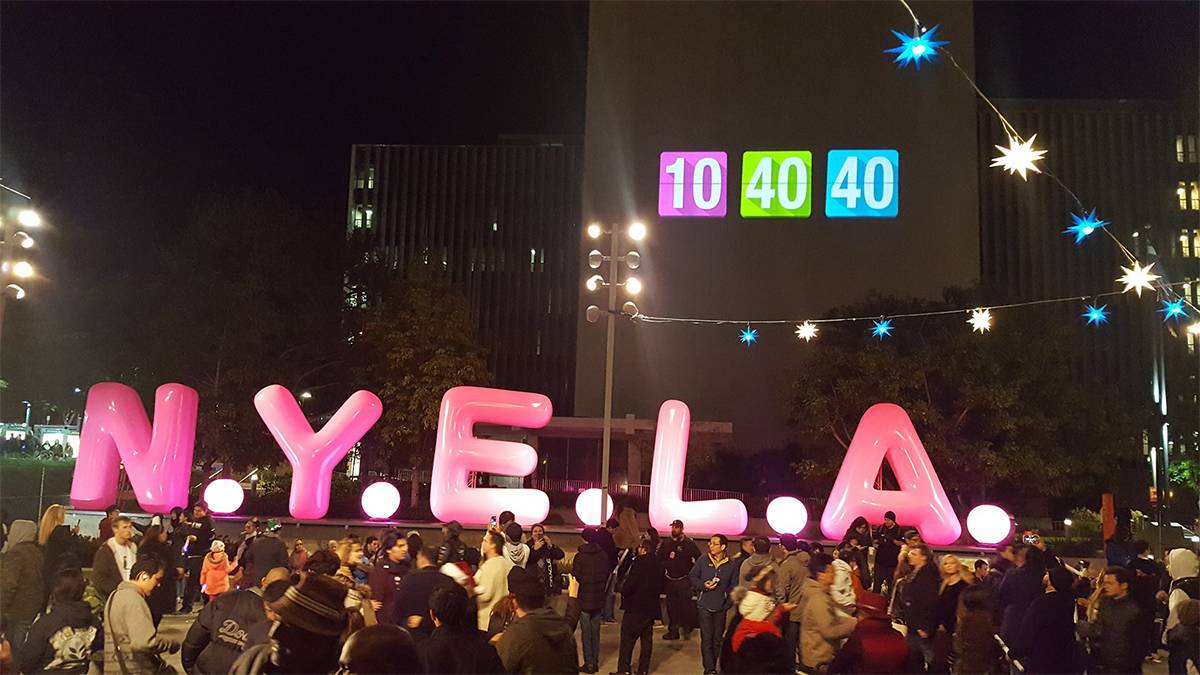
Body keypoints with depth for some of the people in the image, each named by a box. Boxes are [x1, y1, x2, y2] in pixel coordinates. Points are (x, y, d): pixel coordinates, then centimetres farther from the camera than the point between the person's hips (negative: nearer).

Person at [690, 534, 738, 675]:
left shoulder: (730, 565, -1)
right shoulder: (702, 561, -3)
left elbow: (734, 587, 5)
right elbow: (692, 576, 4)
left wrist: (728, 603, -4)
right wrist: (703, 585, -12)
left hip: (721, 607, 1)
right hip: (705, 605, -1)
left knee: (717, 639, 9)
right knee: (707, 639, -4)